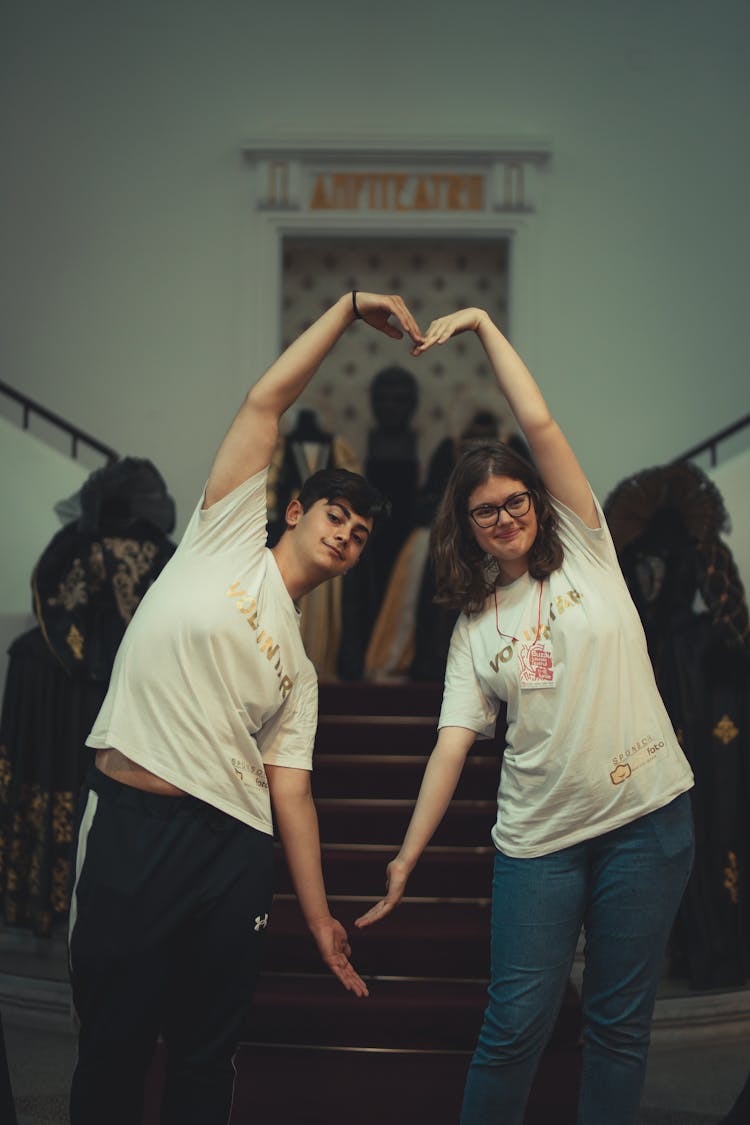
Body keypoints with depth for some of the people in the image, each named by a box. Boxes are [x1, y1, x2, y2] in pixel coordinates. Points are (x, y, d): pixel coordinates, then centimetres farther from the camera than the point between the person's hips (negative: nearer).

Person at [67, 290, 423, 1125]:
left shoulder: (299, 667, 20)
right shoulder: (229, 539, 10)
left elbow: (290, 790, 14)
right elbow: (266, 400, 4)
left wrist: (319, 917, 9)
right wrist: (350, 306, 7)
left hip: (232, 846, 5)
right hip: (126, 824, -4)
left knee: (206, 1056, 10)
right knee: (112, 1048, 3)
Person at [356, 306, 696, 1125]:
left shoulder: (583, 550, 4)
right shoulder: (474, 627, 7)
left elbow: (539, 423, -5)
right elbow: (452, 745, 0)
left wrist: (482, 323, -1)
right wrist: (407, 857, -8)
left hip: (646, 818, -1)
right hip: (538, 835, 1)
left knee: (620, 1025, 8)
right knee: (516, 1022, 1)